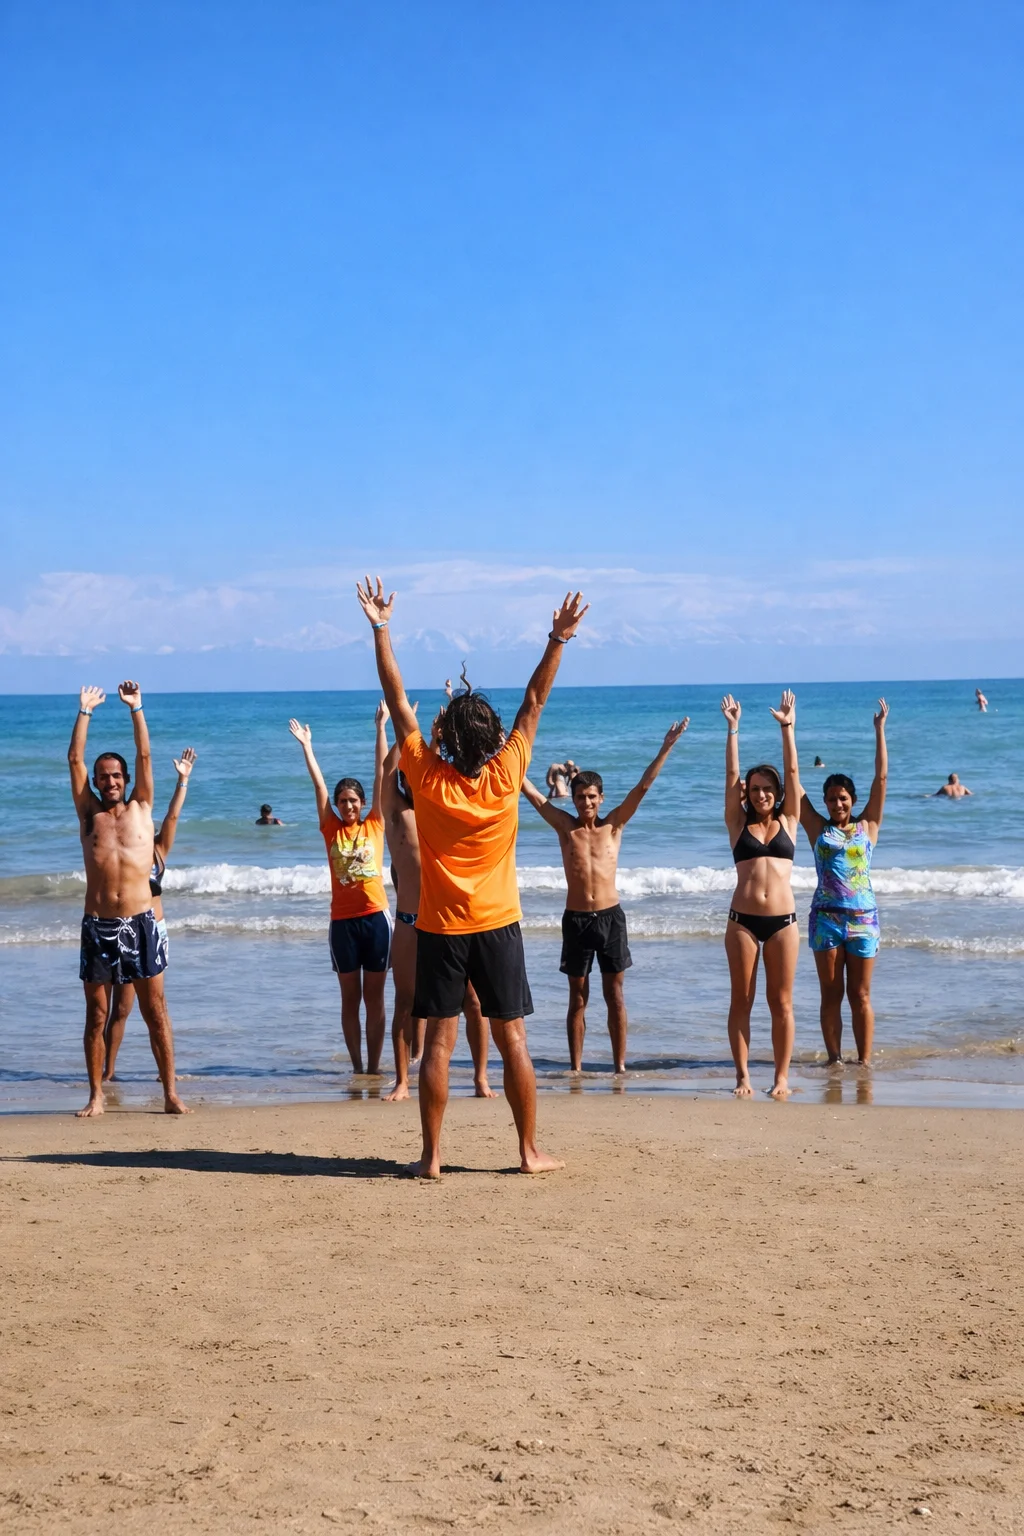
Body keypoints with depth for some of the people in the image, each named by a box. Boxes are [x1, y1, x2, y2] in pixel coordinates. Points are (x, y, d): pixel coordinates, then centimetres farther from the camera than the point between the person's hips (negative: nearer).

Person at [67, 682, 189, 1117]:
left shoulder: (141, 809, 10)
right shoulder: (89, 813, 10)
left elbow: (144, 756, 6)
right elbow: (74, 759, 7)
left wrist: (136, 708, 5)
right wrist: (85, 712, 9)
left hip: (140, 922, -1)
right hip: (97, 925, 1)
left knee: (155, 1011, 1)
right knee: (96, 1015, 4)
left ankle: (170, 1093, 4)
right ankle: (96, 1096, 11)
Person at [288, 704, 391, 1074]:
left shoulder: (374, 826, 4)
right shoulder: (331, 830, 6)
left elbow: (381, 776, 3)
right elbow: (319, 785, 6)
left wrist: (381, 729, 2)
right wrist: (306, 746, 7)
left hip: (376, 917, -1)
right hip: (342, 921, 1)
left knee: (374, 998, 4)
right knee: (350, 999, 7)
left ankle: (374, 1067, 8)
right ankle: (357, 1067, 13)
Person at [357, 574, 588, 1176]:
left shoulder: (427, 777, -9)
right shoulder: (504, 779, -9)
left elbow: (398, 700, -4)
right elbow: (534, 702, -3)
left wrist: (380, 630, 0)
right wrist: (559, 640, 0)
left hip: (439, 929, 0)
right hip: (497, 927, 0)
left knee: (439, 1042, 3)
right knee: (513, 1040, 6)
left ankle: (432, 1156, 4)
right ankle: (531, 1150, 11)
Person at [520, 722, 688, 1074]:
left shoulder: (613, 825, 2)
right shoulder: (565, 826, 3)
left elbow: (643, 786, -3)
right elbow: (530, 791, 0)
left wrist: (666, 748, -9)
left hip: (610, 916, 0)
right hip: (575, 918, 0)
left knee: (615, 994, 5)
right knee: (578, 997, 7)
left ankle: (620, 1064, 9)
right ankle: (576, 1066, 11)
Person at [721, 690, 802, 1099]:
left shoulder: (787, 821, 10)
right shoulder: (739, 823, 9)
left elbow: (793, 772, 5)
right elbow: (731, 774, 5)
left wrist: (788, 728, 1)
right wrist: (733, 729, 2)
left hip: (782, 920, 0)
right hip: (743, 920, 0)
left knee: (781, 1002, 3)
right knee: (741, 1001, 3)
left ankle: (781, 1077, 9)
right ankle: (743, 1075, 8)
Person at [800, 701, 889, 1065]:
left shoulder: (867, 827, 7)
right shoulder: (818, 829, 6)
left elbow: (881, 778, 5)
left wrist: (880, 730, 4)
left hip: (863, 917, 0)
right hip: (826, 917, 0)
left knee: (860, 996, 4)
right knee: (831, 994, 3)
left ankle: (864, 1061, 8)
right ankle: (835, 1059, 9)